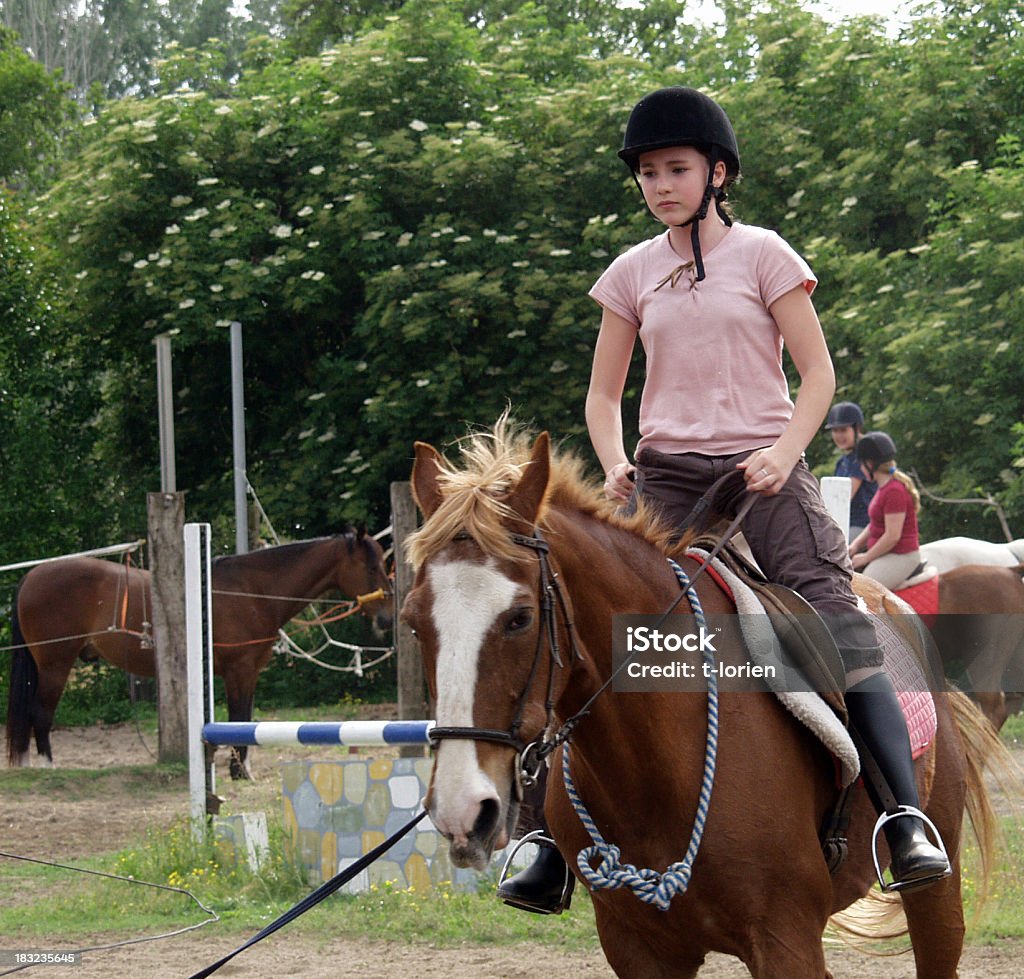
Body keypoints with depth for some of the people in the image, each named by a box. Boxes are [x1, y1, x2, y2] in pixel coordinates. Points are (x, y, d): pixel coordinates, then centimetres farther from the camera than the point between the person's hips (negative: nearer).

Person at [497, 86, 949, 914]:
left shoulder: (762, 254, 4)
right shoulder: (632, 274, 12)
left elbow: (818, 373, 0)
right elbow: (604, 393, 16)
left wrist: (785, 452, -17)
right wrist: (615, 465, -4)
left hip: (763, 468, -3)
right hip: (667, 476, 3)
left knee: (835, 616, -20)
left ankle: (908, 822, -26)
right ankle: (557, 849, 0)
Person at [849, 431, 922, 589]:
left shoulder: (895, 491, -19)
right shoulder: (884, 486, 14)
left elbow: (893, 536, -21)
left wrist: (865, 558, -13)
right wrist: (856, 545, 8)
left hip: (901, 557, -11)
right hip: (883, 553, 11)